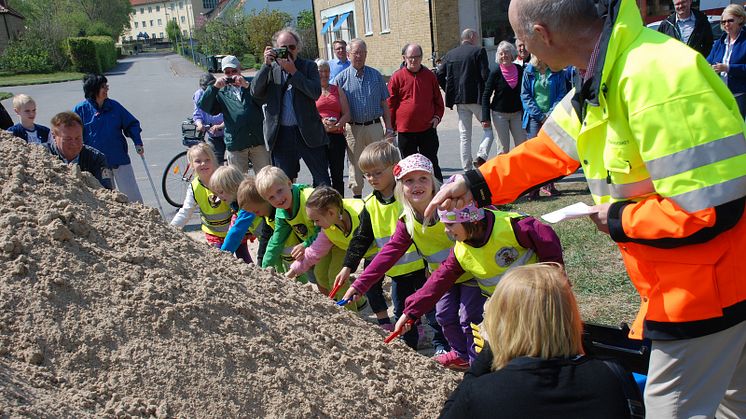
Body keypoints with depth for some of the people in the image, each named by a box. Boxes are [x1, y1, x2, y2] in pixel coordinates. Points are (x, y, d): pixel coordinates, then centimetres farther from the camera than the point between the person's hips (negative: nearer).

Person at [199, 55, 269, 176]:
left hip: (258, 141, 0)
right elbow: (204, 107, -2)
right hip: (235, 145, 0)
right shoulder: (221, 92, 12)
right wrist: (214, 87, -14)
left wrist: (247, 85, -15)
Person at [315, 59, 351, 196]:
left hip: (337, 135, 2)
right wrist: (320, 124, -17)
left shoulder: (338, 90, 16)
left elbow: (346, 114, 9)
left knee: (337, 174, 4)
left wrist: (337, 125, -10)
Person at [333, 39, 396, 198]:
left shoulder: (376, 75, 8)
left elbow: (384, 104, 9)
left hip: (375, 126, 1)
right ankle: (357, 197, 18)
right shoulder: (341, 78, 3)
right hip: (353, 129, -1)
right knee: (355, 165, 7)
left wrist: (389, 128, 4)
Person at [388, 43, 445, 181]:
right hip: (405, 130, -1)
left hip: (428, 128, 1)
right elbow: (390, 103, 1)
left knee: (432, 163, 6)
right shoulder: (397, 77, -2)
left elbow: (438, 99, 13)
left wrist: (437, 116, -1)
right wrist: (391, 126, -1)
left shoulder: (430, 75, 5)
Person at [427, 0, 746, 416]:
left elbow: (708, 211, -31)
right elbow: (549, 147, 14)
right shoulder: (604, 75, 2)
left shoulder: (658, 81, -31)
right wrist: (477, 183, 13)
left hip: (705, 287, -9)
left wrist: (619, 221, -17)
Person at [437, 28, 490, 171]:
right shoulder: (479, 51, -4)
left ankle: (467, 168, 8)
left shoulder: (450, 54, 9)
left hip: (460, 100, 5)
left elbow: (440, 76, 6)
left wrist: (451, 92, 12)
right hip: (477, 98, -5)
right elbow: (485, 75, -12)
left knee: (464, 136, 8)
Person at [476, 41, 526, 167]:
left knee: (522, 144, 2)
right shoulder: (495, 73, -9)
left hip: (517, 113, 3)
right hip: (499, 114, -3)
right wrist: (486, 117, -14)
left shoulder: (520, 70, -1)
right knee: (504, 147, 0)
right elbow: (486, 96, -7)